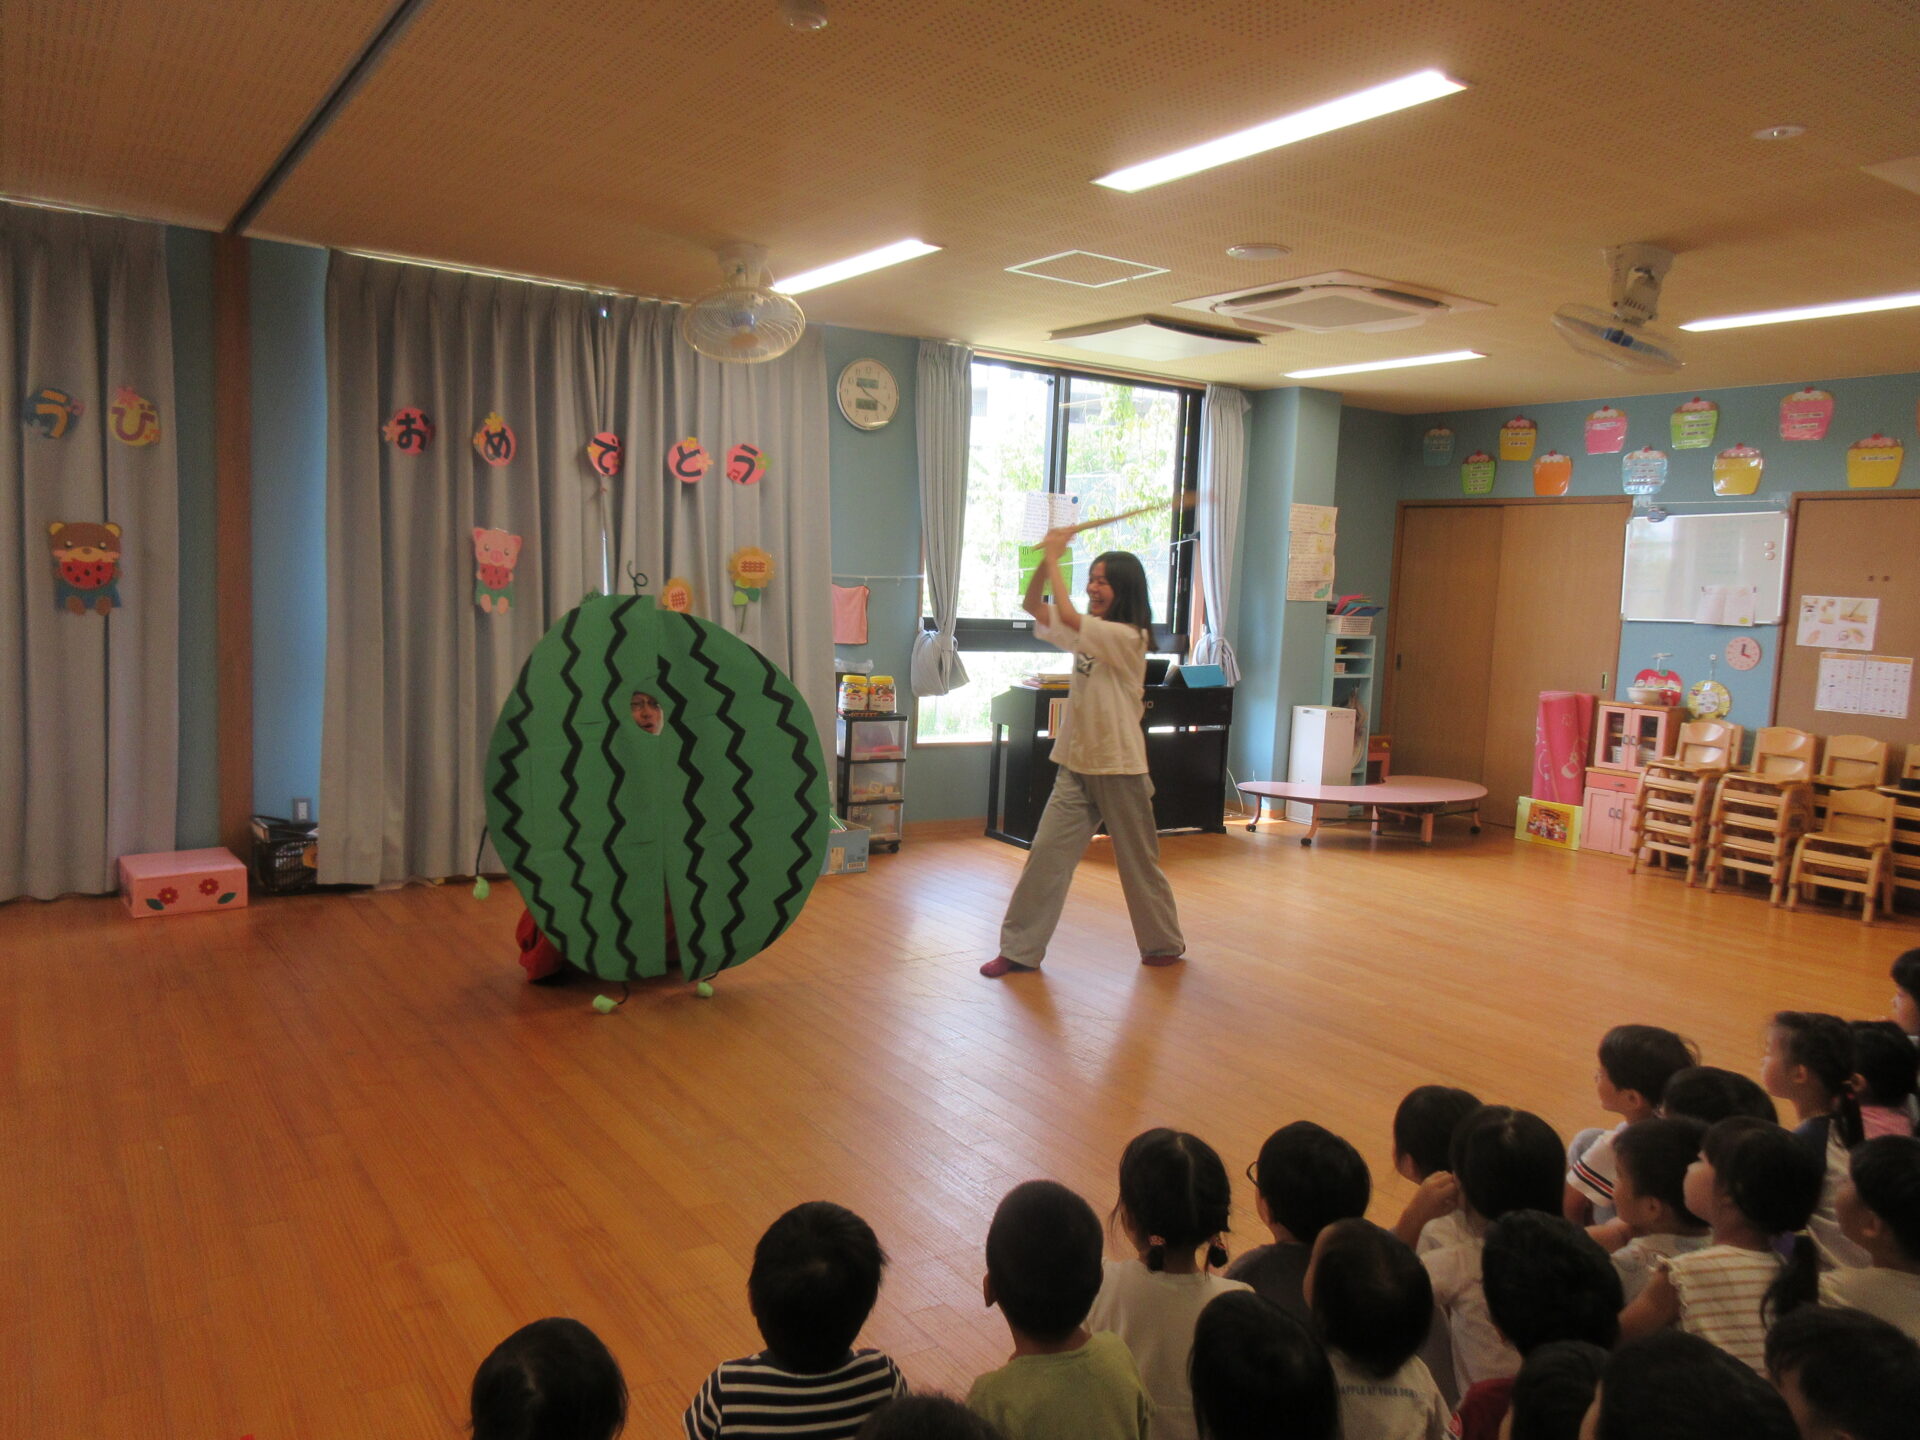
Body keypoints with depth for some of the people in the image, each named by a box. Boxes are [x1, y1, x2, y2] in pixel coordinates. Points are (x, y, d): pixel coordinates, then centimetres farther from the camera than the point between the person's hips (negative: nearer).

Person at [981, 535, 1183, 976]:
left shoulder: (1127, 637, -14)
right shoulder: (1088, 632, 10)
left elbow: (1067, 616, -26)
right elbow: (1032, 606, 11)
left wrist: (1054, 558, -17)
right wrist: (1046, 558, -4)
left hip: (1119, 768, -6)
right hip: (1076, 765, 7)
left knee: (1139, 862, 9)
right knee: (1047, 853, -1)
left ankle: (1164, 944, 29)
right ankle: (1020, 949, 4)